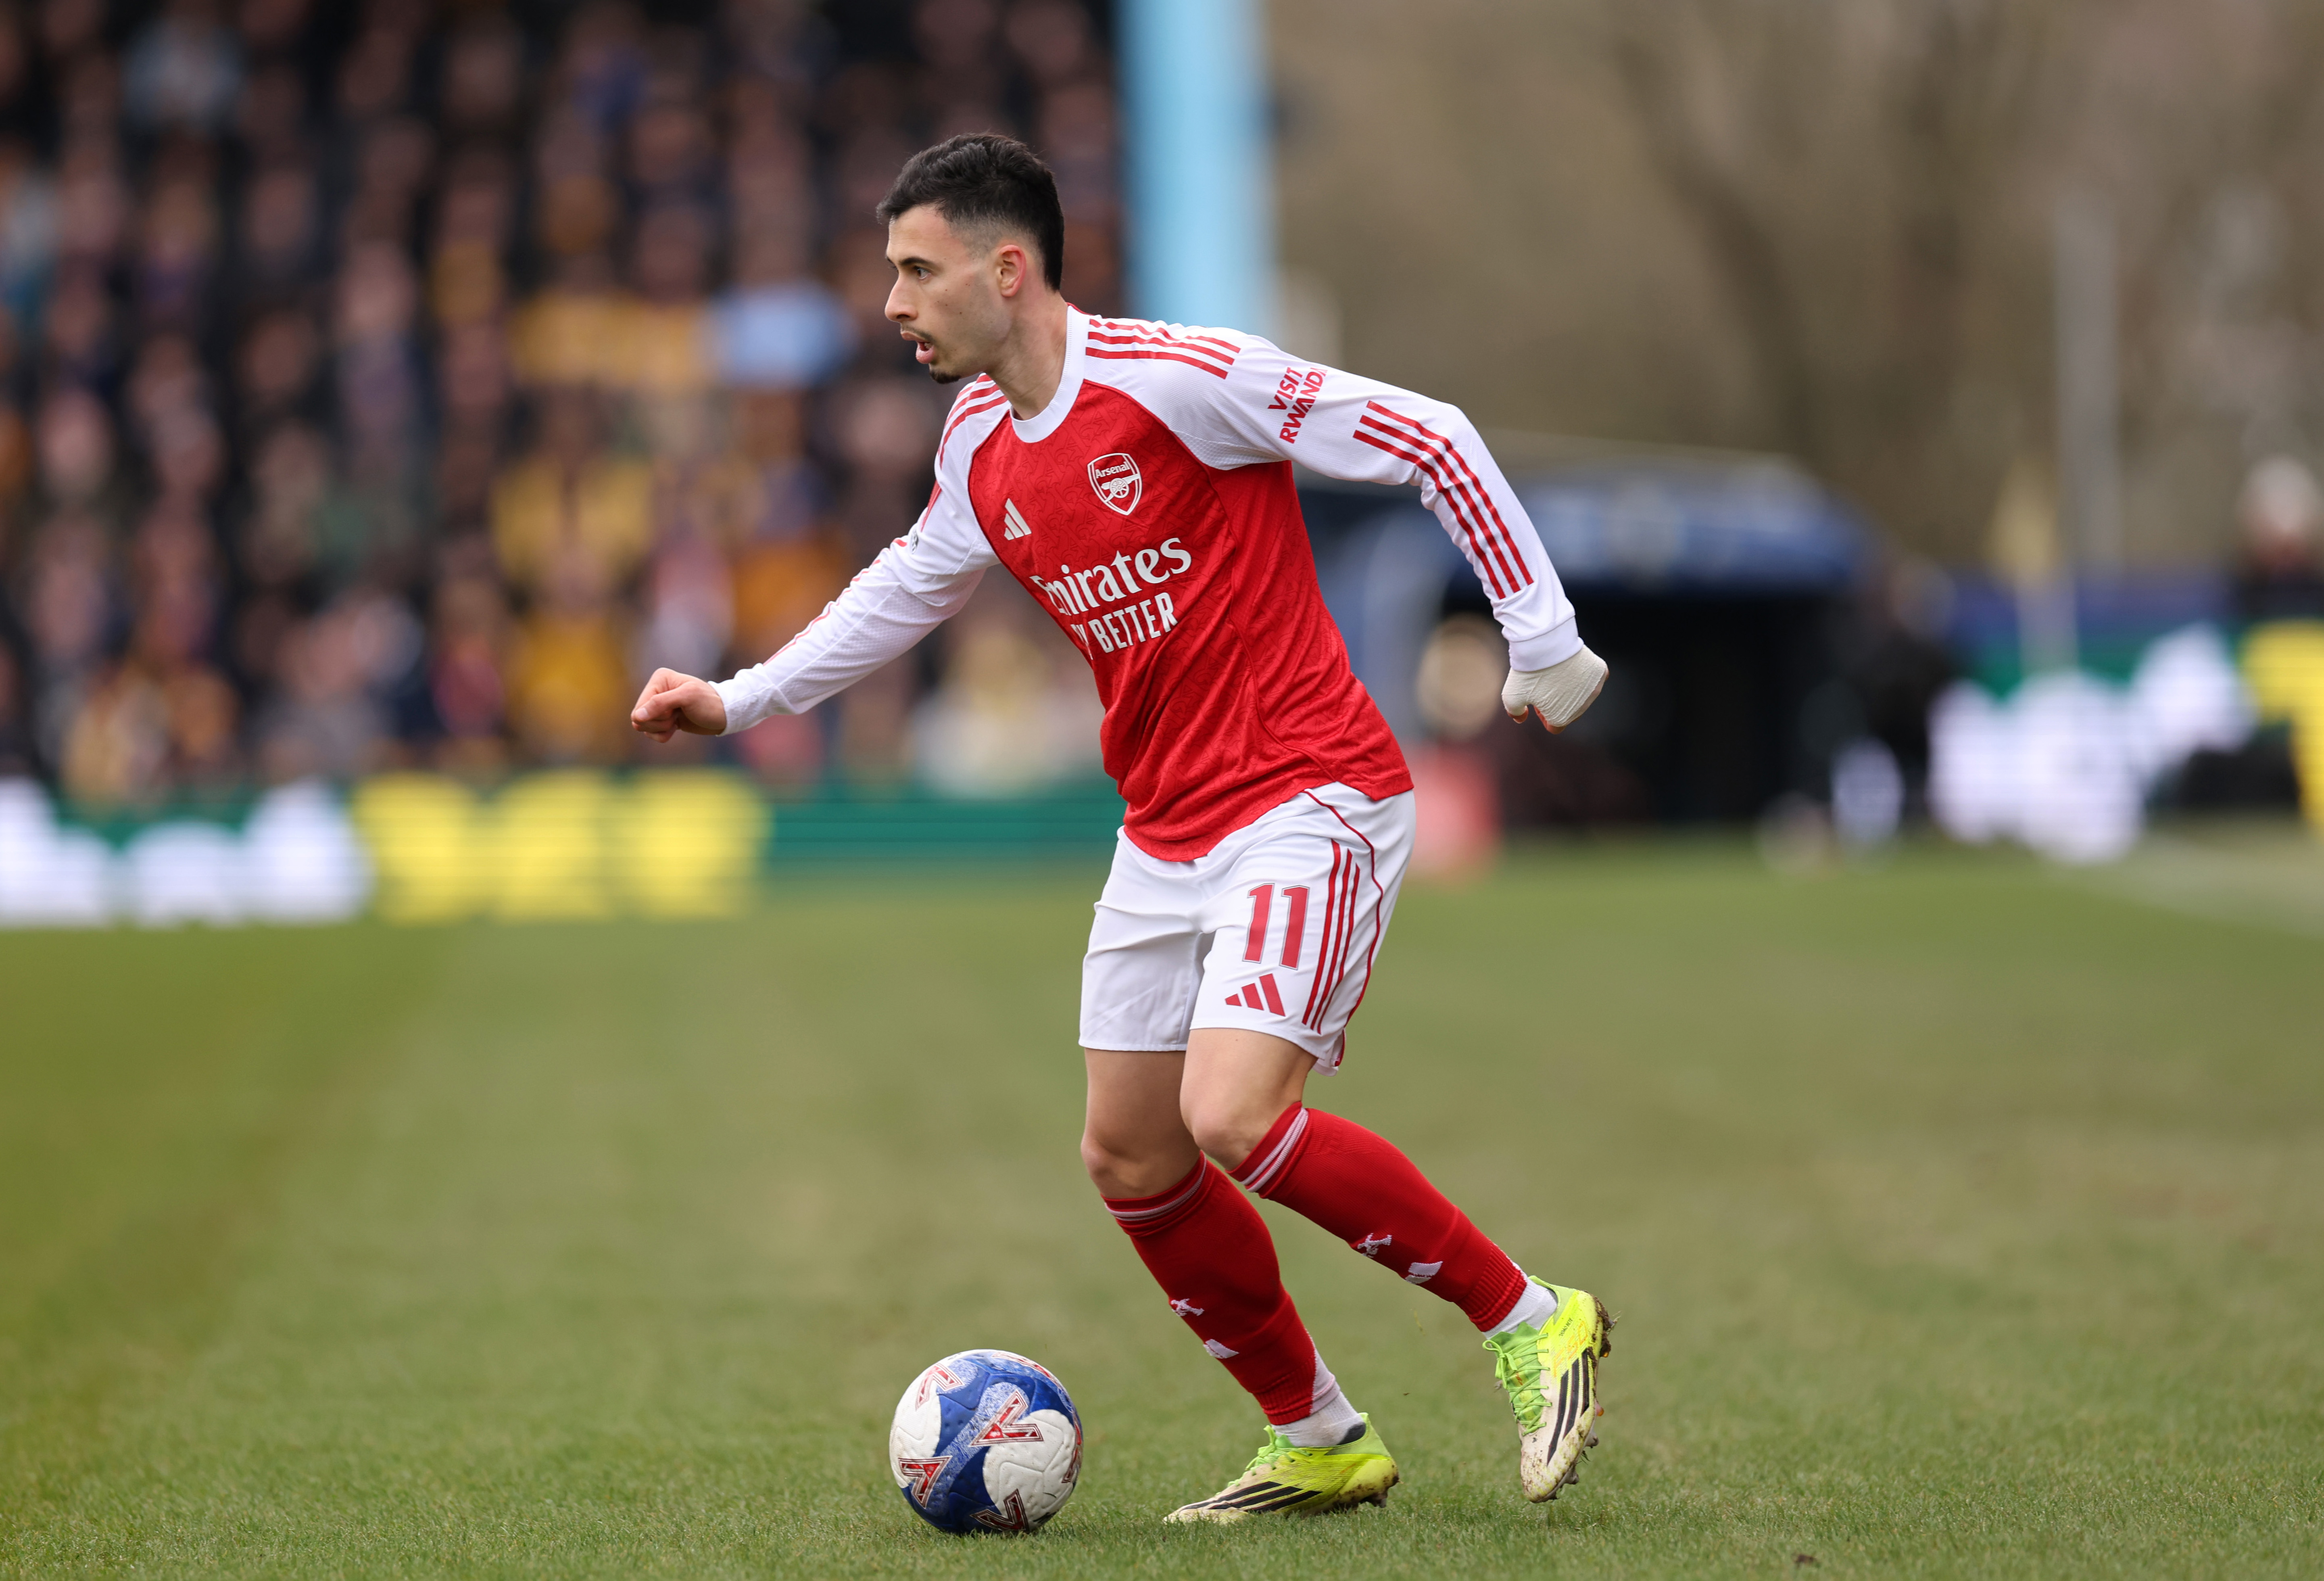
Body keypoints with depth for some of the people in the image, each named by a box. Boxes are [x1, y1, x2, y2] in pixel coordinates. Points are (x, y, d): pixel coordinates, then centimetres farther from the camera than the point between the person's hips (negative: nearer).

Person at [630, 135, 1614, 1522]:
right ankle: (1323, 1443, 24)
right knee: (1131, 1161, 7)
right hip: (1167, 839, 8)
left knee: (1232, 1120, -23)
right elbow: (912, 585, 27)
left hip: (1313, 804, -8)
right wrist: (740, 700, 25)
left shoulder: (1179, 379, -18)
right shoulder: (981, 446, 6)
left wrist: (1544, 639, -14)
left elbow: (1433, 443, -16)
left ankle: (1534, 1323, -6)